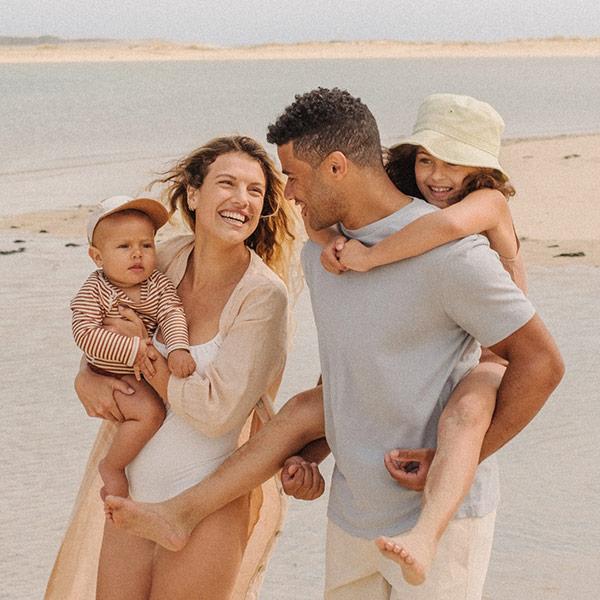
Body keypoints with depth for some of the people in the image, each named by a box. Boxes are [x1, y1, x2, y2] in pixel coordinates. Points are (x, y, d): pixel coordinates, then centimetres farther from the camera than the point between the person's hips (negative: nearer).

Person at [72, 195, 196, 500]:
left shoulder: (159, 284, -3)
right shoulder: (93, 291, -16)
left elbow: (172, 314, -17)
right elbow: (85, 334, -26)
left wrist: (178, 349, -37)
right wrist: (133, 349, -32)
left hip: (147, 372, 7)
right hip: (110, 379, -6)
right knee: (150, 411, -27)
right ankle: (111, 467, -6)